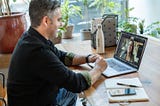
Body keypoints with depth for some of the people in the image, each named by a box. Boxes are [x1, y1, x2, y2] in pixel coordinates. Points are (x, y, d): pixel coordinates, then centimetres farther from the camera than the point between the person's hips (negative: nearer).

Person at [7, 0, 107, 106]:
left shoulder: (32, 37, -4)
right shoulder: (38, 52, -33)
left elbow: (61, 56, 12)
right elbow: (76, 84, -30)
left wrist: (87, 58, -2)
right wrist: (98, 68, -13)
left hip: (42, 95, 8)